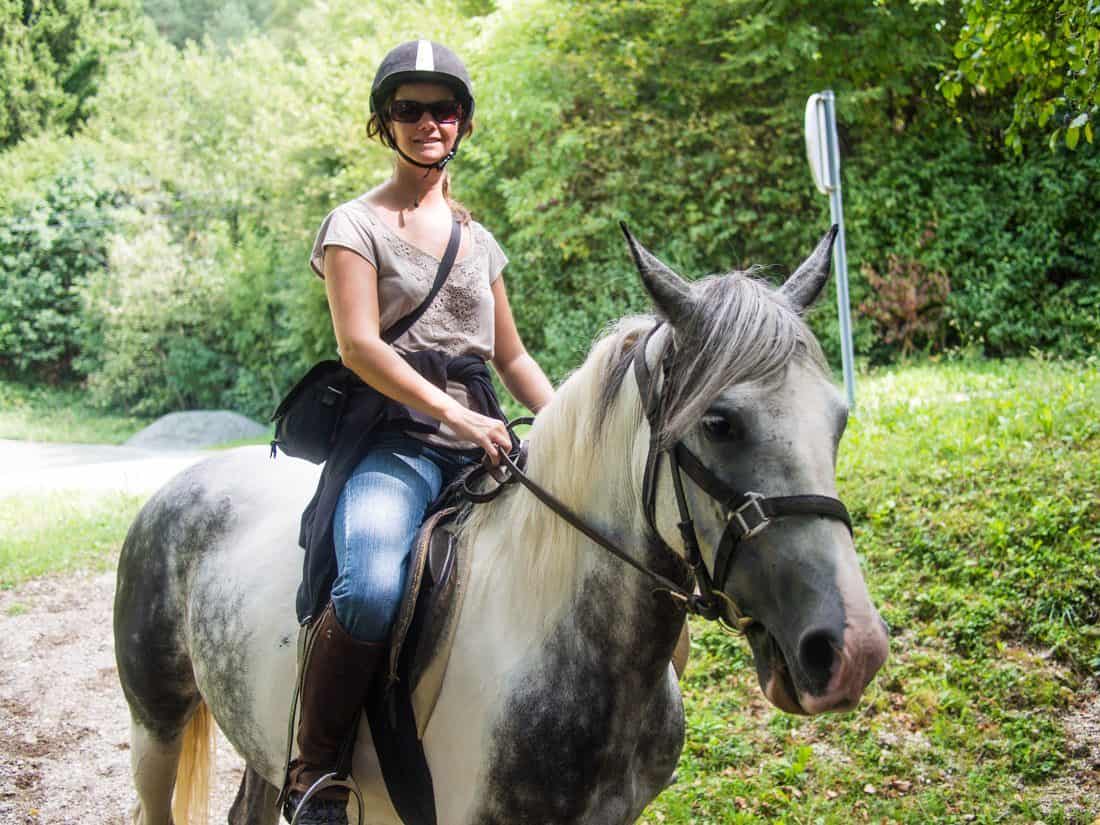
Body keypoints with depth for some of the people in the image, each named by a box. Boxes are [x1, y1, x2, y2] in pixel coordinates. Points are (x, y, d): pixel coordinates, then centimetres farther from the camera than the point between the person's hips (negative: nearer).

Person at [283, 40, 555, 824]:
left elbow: (513, 357, 25)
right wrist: (456, 414, -20)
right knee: (372, 590, -35)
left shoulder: (479, 240, 21)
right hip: (397, 440, -6)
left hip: (483, 442, 6)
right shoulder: (356, 224, 4)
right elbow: (359, 345, -10)